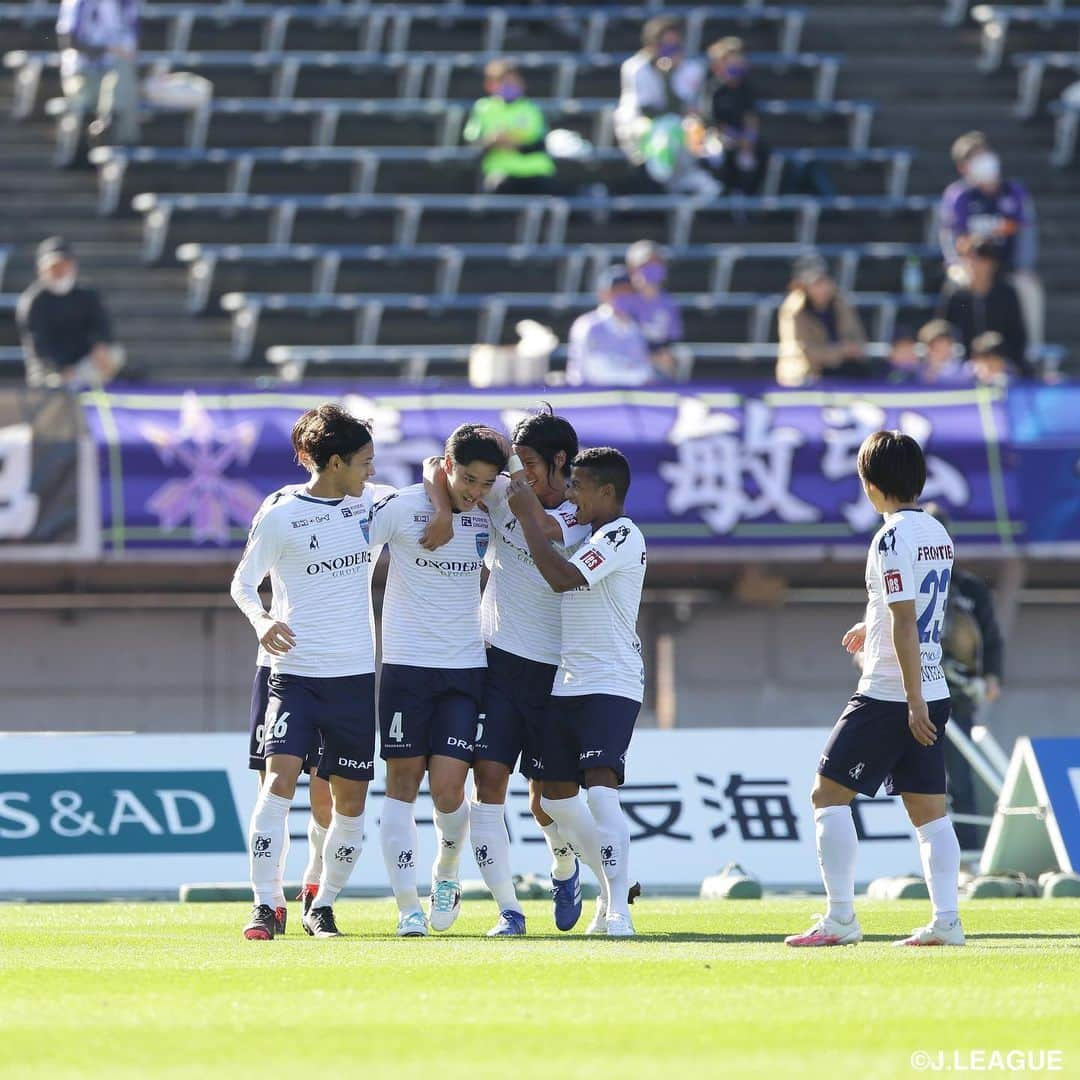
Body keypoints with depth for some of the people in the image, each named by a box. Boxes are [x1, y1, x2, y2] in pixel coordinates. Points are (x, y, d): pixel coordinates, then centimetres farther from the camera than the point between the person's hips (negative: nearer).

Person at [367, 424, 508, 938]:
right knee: (402, 781, -2)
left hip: (466, 669, 2)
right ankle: (408, 907, 2)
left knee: (447, 785, -8)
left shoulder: (490, 515, 4)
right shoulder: (400, 507, -7)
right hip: (406, 664, -2)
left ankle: (447, 875, 21)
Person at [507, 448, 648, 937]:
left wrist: (527, 515, -16)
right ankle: (612, 889, 25)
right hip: (566, 684, 10)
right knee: (556, 796, 11)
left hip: (611, 684, -10)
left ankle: (618, 909, -22)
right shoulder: (585, 531, 17)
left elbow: (561, 577, -21)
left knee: (600, 787, -21)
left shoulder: (621, 535, -11)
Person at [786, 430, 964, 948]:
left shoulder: (892, 537, -15)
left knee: (828, 793, -2)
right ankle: (946, 920, 2)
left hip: (889, 694, -8)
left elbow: (905, 622, -19)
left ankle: (840, 919, -6)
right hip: (932, 692, 8)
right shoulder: (937, 534, 11)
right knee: (928, 808, 9)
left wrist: (913, 700, -21)